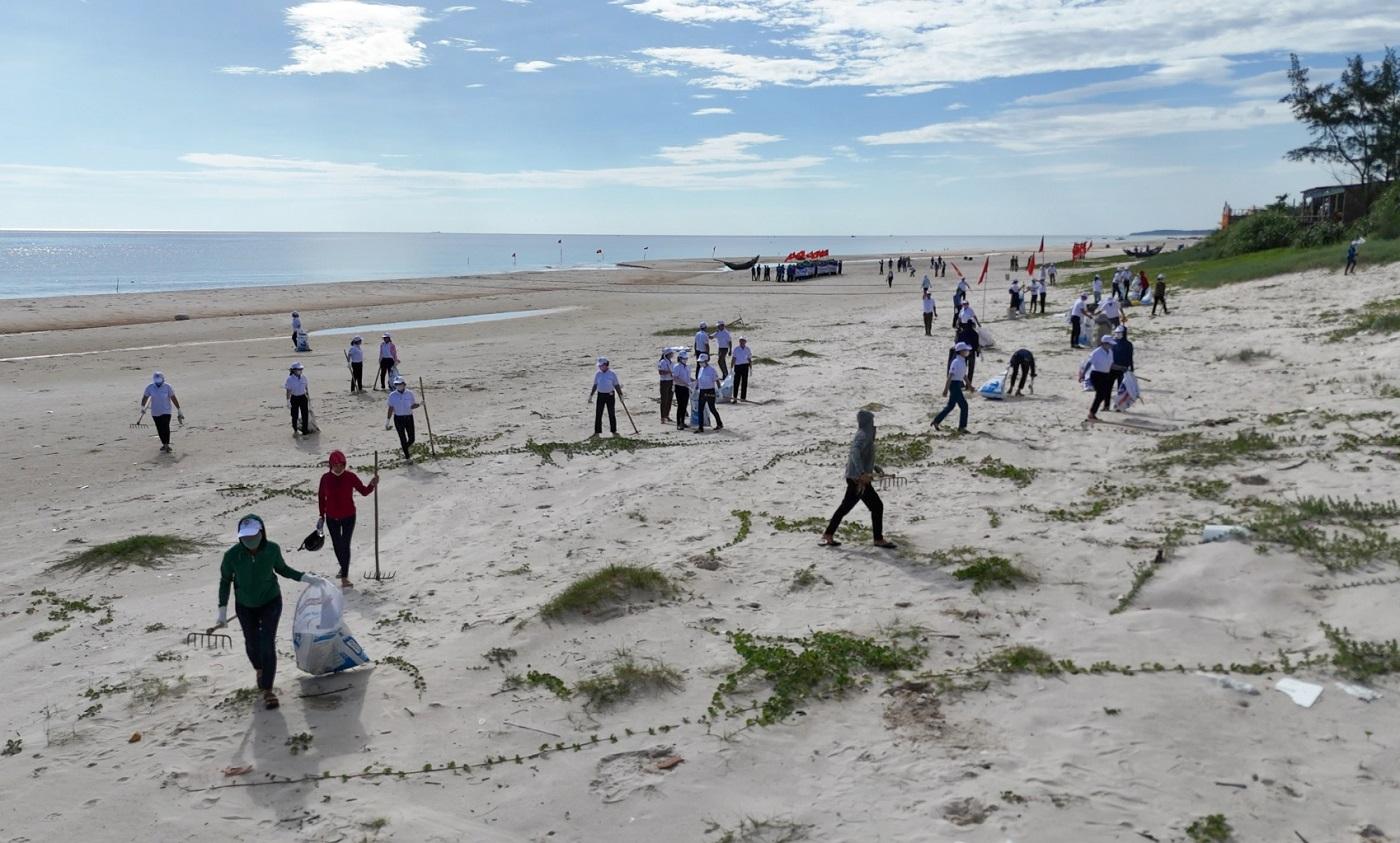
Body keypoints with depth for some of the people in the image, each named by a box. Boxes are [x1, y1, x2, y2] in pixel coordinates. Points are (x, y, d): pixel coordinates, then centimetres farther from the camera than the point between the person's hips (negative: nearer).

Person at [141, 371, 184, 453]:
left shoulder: (167, 387, -11)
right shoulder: (150, 387, -6)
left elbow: (173, 398, -4)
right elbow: (145, 397, 6)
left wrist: (179, 409, 0)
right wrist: (142, 407, -1)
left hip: (166, 411, -3)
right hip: (155, 412, 3)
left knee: (165, 428, -14)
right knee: (160, 429, 9)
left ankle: (166, 445, -8)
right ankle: (164, 444, 23)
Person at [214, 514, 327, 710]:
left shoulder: (272, 549, -25)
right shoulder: (232, 555, -27)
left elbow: (282, 568, -3)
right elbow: (225, 582, -9)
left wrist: (309, 578, -8)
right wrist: (222, 614, -5)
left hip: (270, 602, -1)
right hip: (245, 606, 1)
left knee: (267, 644, -7)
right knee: (252, 644, 17)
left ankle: (267, 690, 9)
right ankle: (260, 670, 51)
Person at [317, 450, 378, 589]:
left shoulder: (350, 477, -11)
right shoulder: (326, 478, -8)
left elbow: (364, 491, -5)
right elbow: (321, 497, 4)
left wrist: (372, 485, -26)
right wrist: (322, 515, 6)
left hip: (348, 516, -2)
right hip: (332, 518, 2)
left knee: (345, 545, -6)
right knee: (337, 544, 16)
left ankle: (344, 577, -2)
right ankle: (343, 568, 41)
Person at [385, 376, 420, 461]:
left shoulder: (409, 393, -4)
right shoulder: (392, 395, -4)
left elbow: (412, 406, 3)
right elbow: (391, 409, 2)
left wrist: (419, 405, -16)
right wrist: (387, 421, 1)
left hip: (409, 417, 1)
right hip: (398, 418, -1)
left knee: (411, 439, 3)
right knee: (403, 439, -1)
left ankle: (405, 449, 36)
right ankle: (407, 457, 13)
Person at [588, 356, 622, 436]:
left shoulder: (612, 373, -4)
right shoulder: (597, 374, 4)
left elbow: (616, 385, 1)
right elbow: (595, 385, 11)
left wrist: (620, 394, -2)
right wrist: (591, 395, 8)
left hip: (610, 395, -2)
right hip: (600, 395, 2)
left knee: (611, 414, 4)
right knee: (598, 414, 0)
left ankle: (614, 431, 15)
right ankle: (597, 431, 5)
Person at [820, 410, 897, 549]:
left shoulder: (864, 435, 15)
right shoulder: (864, 435, -14)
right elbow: (855, 452, -30)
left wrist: (874, 467, 22)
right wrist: (862, 473, -37)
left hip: (855, 478, 10)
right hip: (859, 479, -10)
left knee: (845, 507, 13)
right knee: (877, 506, -2)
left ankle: (828, 536, 15)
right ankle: (878, 539, 4)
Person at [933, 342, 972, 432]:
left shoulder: (963, 362, 12)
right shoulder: (956, 362, -16)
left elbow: (964, 375, 21)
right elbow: (950, 376, -18)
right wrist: (946, 389, -20)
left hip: (958, 385, 9)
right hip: (955, 385, -9)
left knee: (950, 405, 14)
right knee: (963, 405, -6)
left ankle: (936, 421, 21)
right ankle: (962, 427, 1)